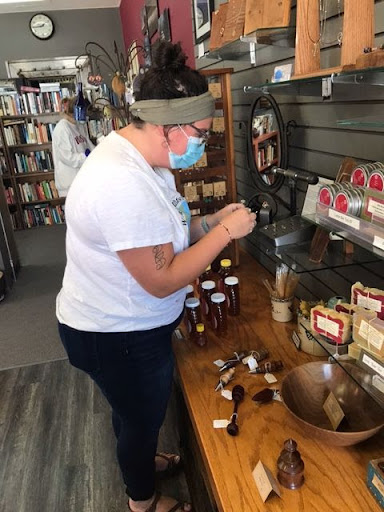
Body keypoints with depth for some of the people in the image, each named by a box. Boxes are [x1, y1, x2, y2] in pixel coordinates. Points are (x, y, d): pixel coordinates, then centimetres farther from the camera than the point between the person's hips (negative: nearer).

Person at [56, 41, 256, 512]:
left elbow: (162, 235, 9)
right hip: (118, 336, -9)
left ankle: (140, 461, 60)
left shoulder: (140, 158, 1)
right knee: (142, 417, 17)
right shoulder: (122, 185, -33)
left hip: (123, 322, 9)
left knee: (133, 412, 31)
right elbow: (162, 281, -30)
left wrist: (212, 221, -4)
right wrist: (226, 232, -23)